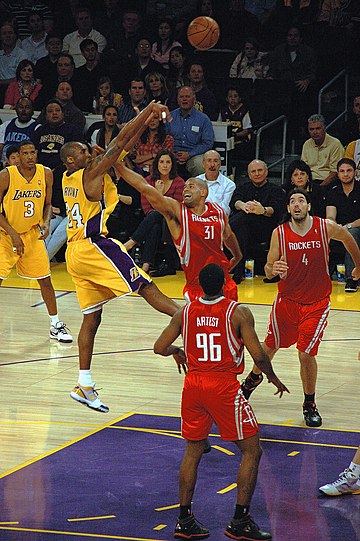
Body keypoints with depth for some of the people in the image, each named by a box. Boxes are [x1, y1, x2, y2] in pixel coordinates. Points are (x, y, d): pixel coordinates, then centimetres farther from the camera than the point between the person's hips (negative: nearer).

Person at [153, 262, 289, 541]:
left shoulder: (185, 312, 3)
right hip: (224, 386, -5)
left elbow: (159, 348, 6)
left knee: (193, 452, 18)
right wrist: (273, 377, 6)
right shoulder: (239, 313, -9)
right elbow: (258, 355, -13)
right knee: (252, 451, 6)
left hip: (193, 384, 5)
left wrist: (177, 351, 28)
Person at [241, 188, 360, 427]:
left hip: (317, 303, -2)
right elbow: (268, 270, -6)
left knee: (307, 354, -9)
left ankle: (310, 404, 12)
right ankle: (254, 378, 48)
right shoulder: (280, 233, -11)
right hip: (287, 299, 2)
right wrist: (273, 269, -30)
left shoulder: (326, 227, -13)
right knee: (271, 346, 16)